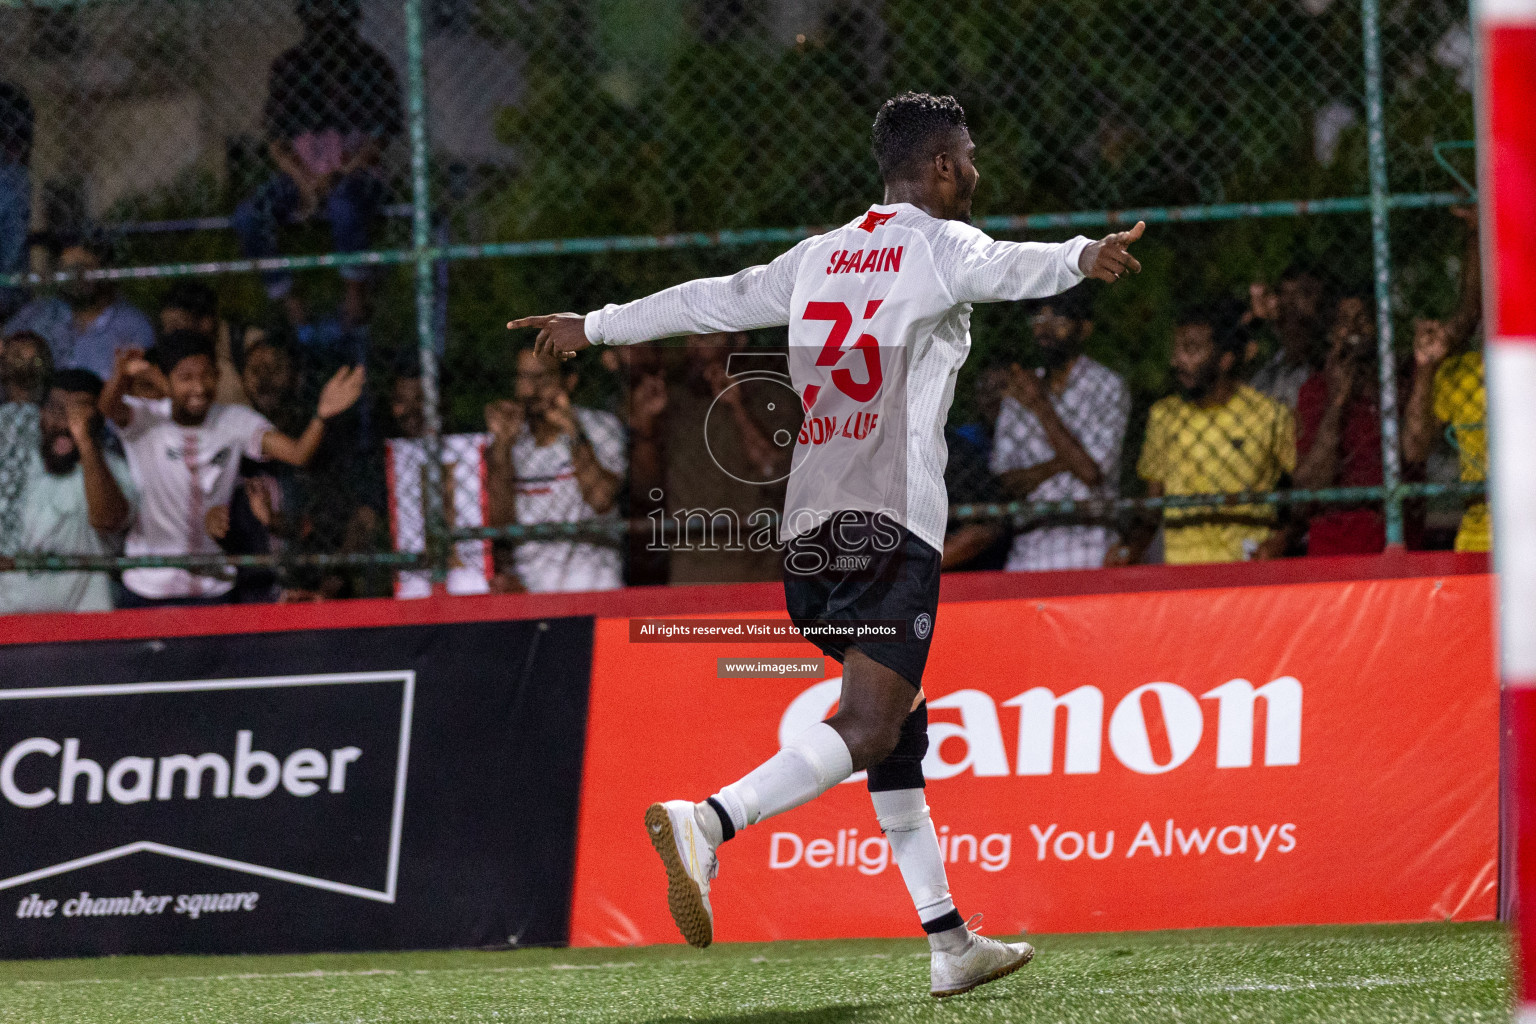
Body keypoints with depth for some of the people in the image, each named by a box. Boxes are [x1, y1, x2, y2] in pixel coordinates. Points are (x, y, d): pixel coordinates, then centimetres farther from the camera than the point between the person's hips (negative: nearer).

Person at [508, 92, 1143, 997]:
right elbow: (1006, 268, -21)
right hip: (891, 525, -8)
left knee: (902, 726, 15)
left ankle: (950, 941, 15)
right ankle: (707, 822, -37)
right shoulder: (940, 245, 1)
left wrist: (594, 327, 39)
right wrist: (1082, 259, -40)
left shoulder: (821, 257, 20)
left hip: (808, 528, 8)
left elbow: (712, 300, 28)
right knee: (867, 731, -16)